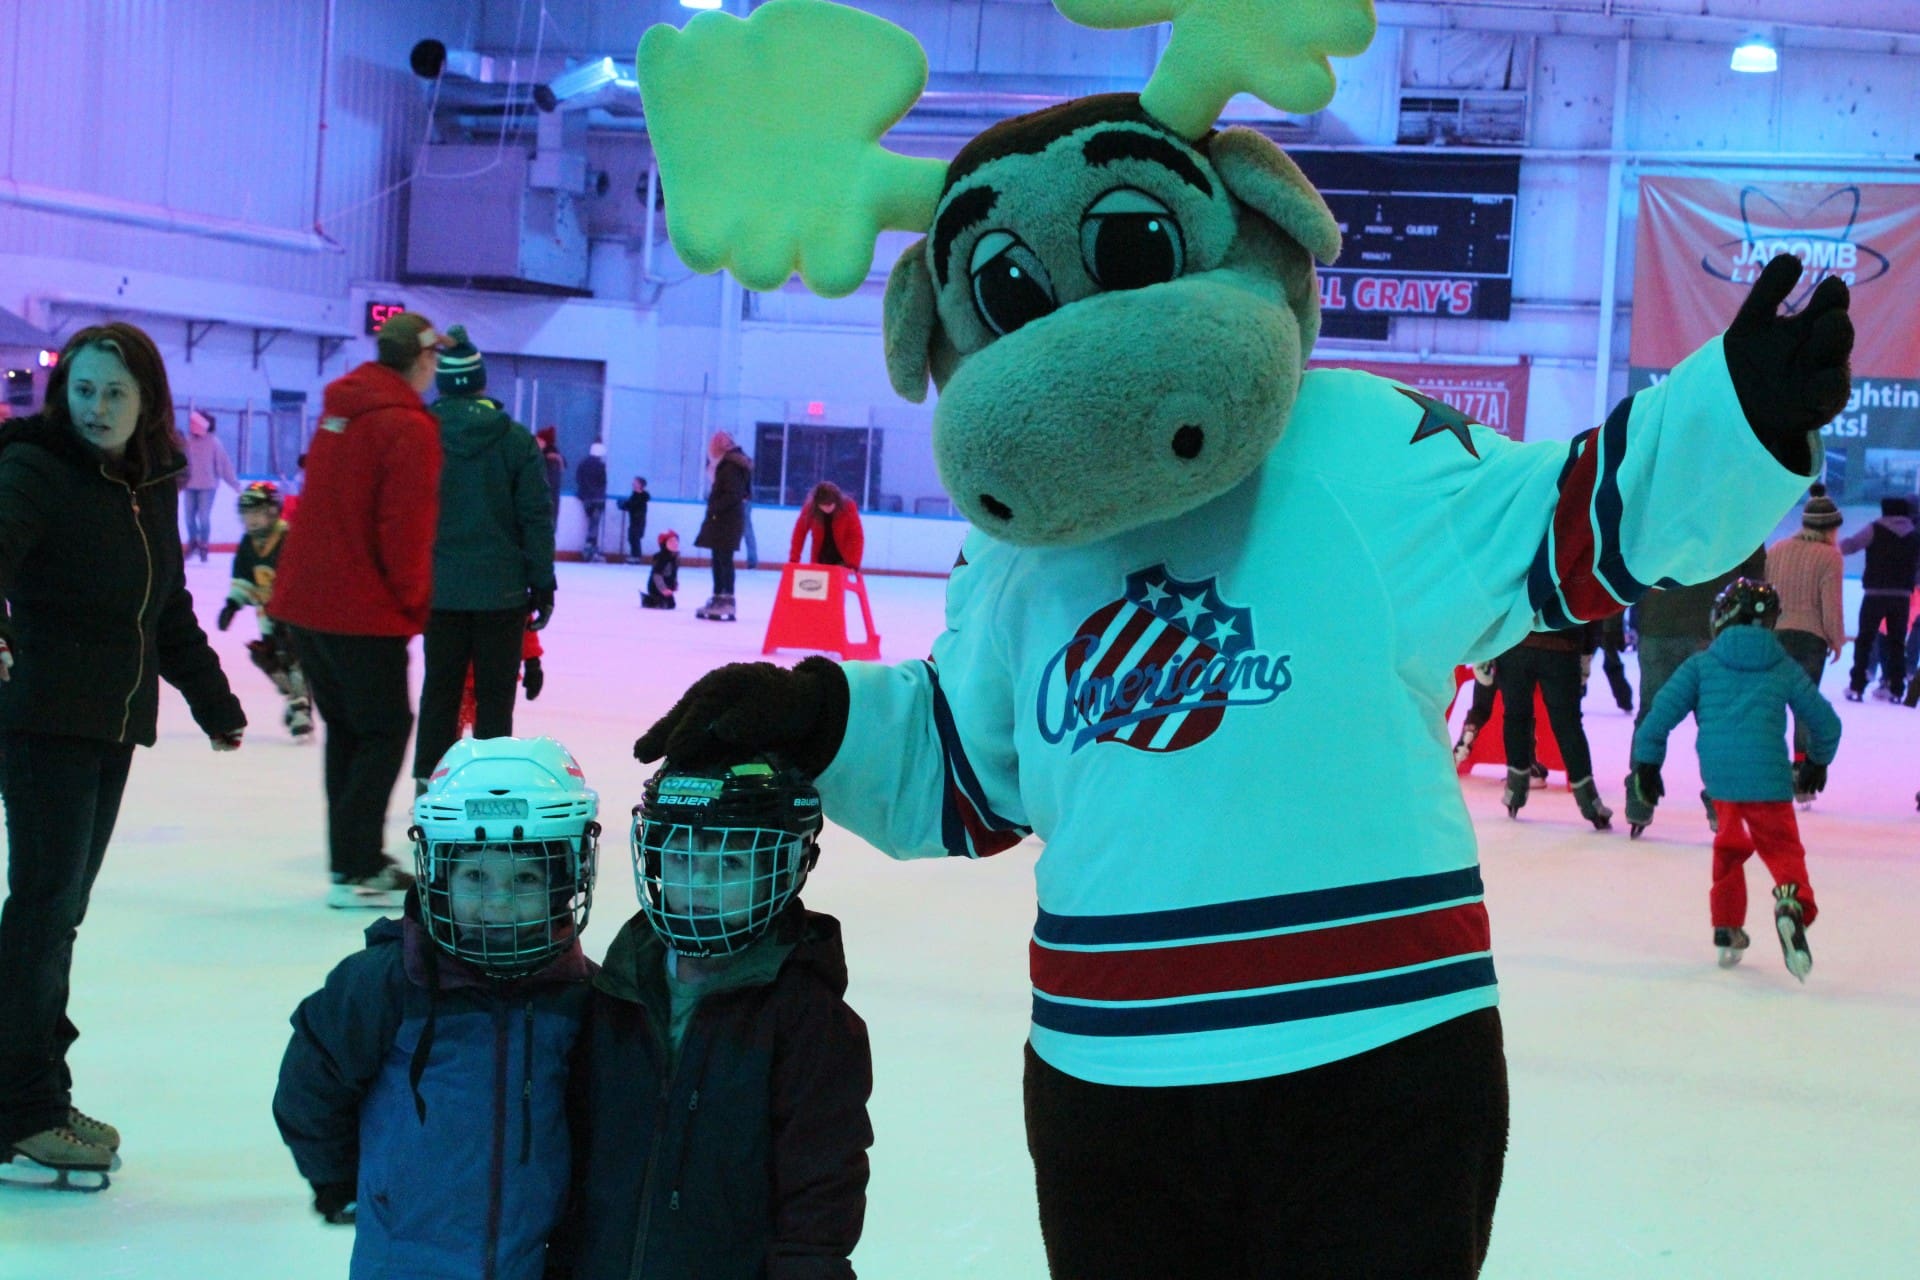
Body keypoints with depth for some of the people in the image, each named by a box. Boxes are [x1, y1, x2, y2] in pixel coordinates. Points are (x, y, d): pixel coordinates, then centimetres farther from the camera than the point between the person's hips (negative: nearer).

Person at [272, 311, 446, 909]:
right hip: (365, 611, -8)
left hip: (305, 603, 8)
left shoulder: (340, 408, 11)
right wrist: (414, 602, -4)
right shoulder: (409, 428, -14)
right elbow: (406, 529, -18)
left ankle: (356, 856, 24)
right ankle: (356, 872, -3)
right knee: (385, 730, 1)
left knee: (346, 729, 17)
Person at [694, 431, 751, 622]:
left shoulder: (730, 466, -15)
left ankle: (727, 602, -11)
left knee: (724, 560, -10)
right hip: (721, 519, 10)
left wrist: (715, 506, -17)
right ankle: (717, 598, 22)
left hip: (727, 520, -10)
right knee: (719, 559, 15)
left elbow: (733, 495, -22)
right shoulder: (726, 463, 16)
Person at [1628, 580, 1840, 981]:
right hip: (1768, 776, -1)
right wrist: (1816, 764, 36)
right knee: (1782, 847, 3)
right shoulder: (1785, 669, 11)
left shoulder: (1702, 664, 9)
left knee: (1729, 845, 22)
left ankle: (1727, 931, 24)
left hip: (1718, 775, 1)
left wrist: (1647, 762, 10)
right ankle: (1792, 902, -29)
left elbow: (1663, 711, 1)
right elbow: (1826, 722, 18)